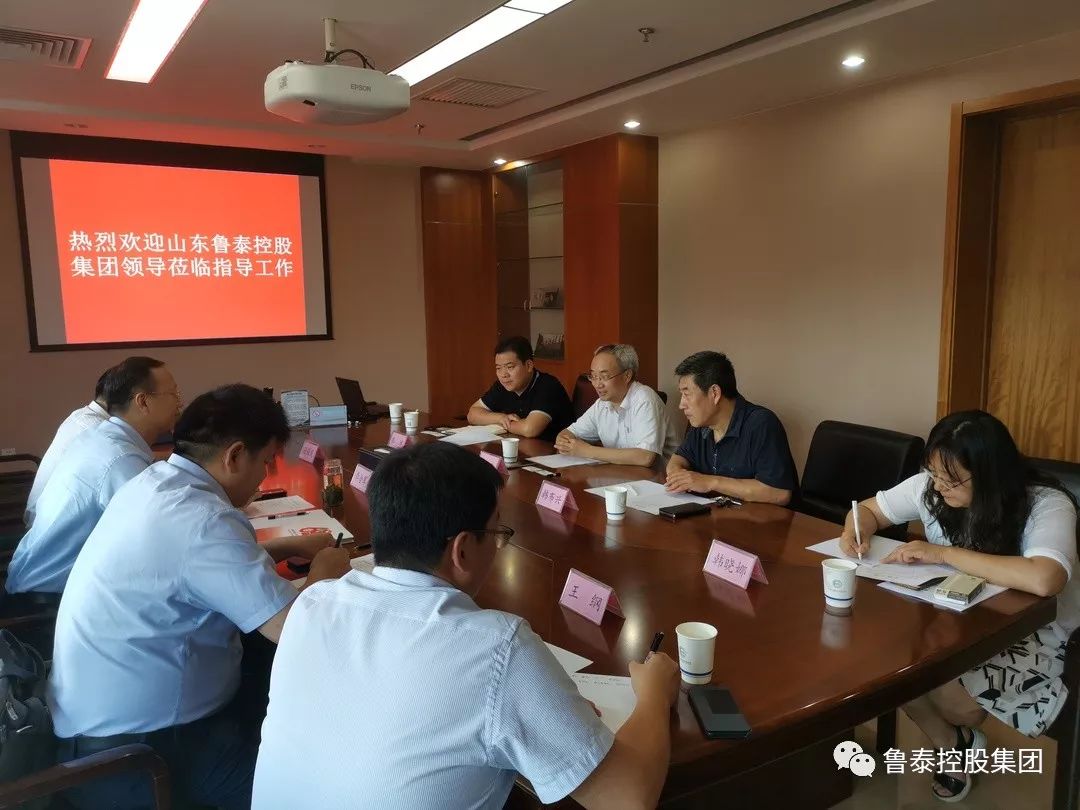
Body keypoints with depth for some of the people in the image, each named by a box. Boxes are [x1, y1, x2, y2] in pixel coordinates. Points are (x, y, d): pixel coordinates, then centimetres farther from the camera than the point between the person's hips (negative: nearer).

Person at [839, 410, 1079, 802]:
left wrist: (944, 554, -36)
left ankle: (958, 736, 13)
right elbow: (868, 509, 5)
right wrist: (856, 532, -20)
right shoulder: (932, 485, -9)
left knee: (942, 685, -28)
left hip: (1033, 634, -5)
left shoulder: (1047, 505, -25)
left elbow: (1043, 580, -45)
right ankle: (952, 742, 8)